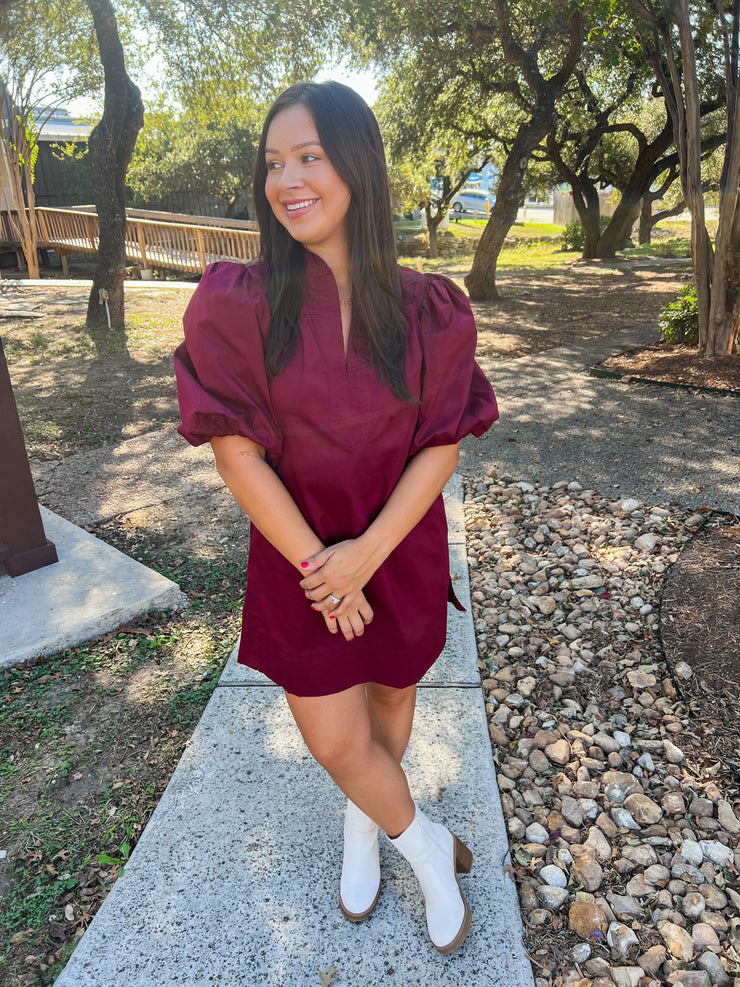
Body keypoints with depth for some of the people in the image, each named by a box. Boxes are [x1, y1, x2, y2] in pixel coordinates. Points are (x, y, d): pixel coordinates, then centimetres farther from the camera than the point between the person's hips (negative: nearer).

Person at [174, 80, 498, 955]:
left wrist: (368, 552, -19)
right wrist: (320, 565, -15)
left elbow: (444, 444, -10)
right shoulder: (236, 304, -12)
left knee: (392, 694, 19)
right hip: (300, 555, -1)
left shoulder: (427, 311, -9)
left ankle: (363, 822, 52)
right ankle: (424, 846, 38)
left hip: (401, 549, 2)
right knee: (331, 737, 6)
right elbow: (237, 453, -15)